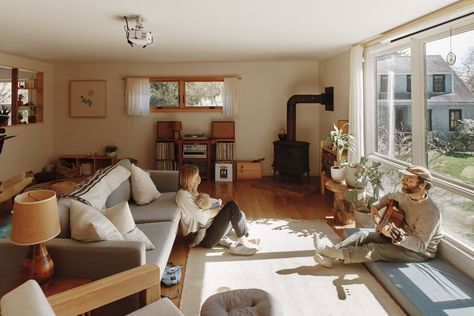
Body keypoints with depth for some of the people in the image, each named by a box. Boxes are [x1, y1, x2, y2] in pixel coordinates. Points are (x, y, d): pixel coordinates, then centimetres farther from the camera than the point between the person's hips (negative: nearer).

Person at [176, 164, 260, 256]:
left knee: (239, 214, 13)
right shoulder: (182, 195, -15)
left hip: (208, 228, 10)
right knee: (231, 206, -17)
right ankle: (243, 242, -9)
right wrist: (220, 209, -11)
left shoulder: (192, 192, 15)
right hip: (204, 237, -10)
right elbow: (200, 215, -21)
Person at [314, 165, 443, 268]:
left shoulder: (429, 213, -28)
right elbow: (389, 197, 21)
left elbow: (421, 245, -31)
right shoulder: (405, 195, -3)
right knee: (363, 235, -10)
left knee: (375, 249, -27)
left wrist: (396, 237, -46)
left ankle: (330, 252, -30)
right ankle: (330, 257, -25)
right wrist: (377, 206, 0)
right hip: (399, 235, 8)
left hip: (421, 252, -8)